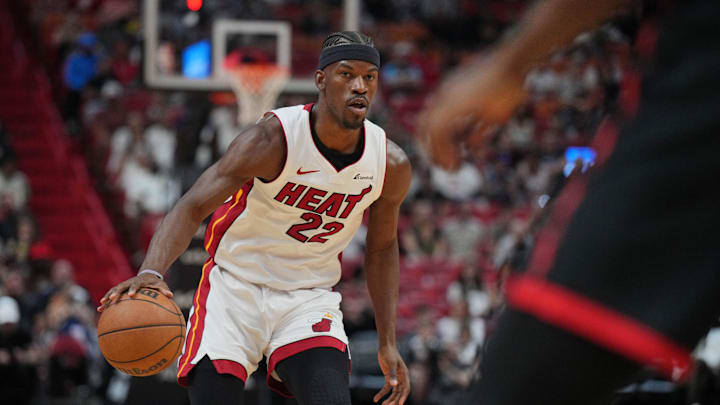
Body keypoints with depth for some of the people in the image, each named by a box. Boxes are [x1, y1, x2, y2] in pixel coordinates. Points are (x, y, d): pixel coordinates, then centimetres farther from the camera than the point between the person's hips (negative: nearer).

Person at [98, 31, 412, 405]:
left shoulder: (391, 165, -8)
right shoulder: (273, 139, -22)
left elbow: (382, 248, 10)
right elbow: (192, 207, -28)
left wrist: (388, 344, 9)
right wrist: (151, 272, -46)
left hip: (310, 297, 3)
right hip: (236, 286, -2)